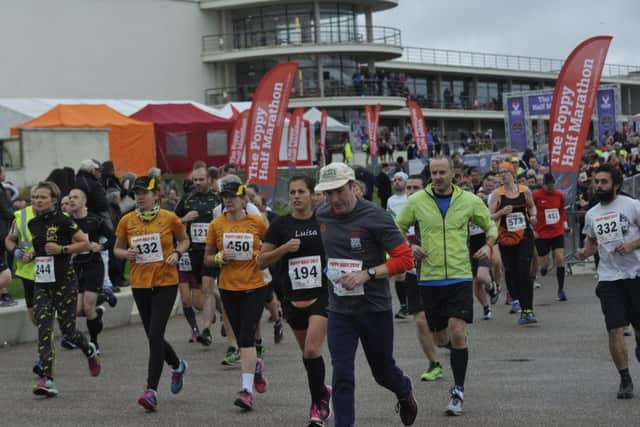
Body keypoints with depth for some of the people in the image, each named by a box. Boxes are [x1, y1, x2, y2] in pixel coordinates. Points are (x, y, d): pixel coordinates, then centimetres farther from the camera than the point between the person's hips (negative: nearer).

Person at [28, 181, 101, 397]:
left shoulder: (62, 221, -11)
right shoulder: (33, 224, 9)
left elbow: (85, 243, -7)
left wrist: (62, 249, -18)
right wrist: (31, 255, 6)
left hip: (64, 282, -5)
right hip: (41, 284, 5)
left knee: (68, 331, 3)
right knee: (43, 331, -7)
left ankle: (90, 351, 36)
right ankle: (47, 380, -10)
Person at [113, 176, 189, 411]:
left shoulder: (169, 218, -4)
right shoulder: (127, 221, 2)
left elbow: (184, 240, 11)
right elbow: (117, 249, 13)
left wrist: (176, 253, -9)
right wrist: (126, 254, -10)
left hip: (166, 282, -4)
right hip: (140, 284, 4)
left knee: (155, 335, -14)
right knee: (153, 336, 12)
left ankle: (152, 390, -13)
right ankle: (177, 365, 42)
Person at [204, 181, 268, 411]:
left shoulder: (257, 222, -3)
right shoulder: (216, 224, 1)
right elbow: (207, 258, 8)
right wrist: (220, 258, -12)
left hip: (254, 286, -3)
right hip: (228, 288, 3)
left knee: (247, 336, -14)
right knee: (241, 338, 12)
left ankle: (247, 389, -15)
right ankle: (256, 365, 44)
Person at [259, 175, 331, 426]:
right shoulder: (280, 225, 0)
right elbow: (262, 261, -1)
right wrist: (284, 248, -16)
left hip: (322, 295, -3)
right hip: (294, 298, 3)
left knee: (312, 350, -17)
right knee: (307, 351, 14)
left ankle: (318, 402, -1)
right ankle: (322, 392, 38)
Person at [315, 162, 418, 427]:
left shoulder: (375, 217, -15)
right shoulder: (321, 216, 1)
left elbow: (405, 259, -15)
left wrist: (367, 274, -23)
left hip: (375, 308, -3)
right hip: (339, 310, 3)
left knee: (383, 371, 16)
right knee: (342, 377, -7)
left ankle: (405, 392, 48)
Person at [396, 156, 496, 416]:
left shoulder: (469, 200, 0)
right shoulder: (416, 201, 0)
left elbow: (490, 225, 15)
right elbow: (397, 229, 11)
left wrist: (488, 245, -5)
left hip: (460, 277, -1)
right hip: (429, 278, 2)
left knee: (457, 333, -14)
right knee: (441, 338, 9)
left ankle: (458, 391, -2)